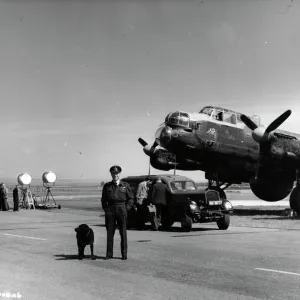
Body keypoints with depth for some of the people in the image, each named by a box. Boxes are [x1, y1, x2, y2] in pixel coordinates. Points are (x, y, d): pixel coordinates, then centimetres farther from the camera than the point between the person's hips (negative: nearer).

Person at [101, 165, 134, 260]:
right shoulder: (107, 186, 9)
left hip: (122, 209, -1)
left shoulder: (125, 185, 5)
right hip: (110, 210, 1)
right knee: (110, 232, 2)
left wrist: (126, 209, -3)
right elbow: (103, 199, 14)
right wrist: (105, 209, 2)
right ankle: (109, 254, 8)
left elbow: (130, 199, 7)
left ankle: (124, 254, 7)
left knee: (123, 233, 2)